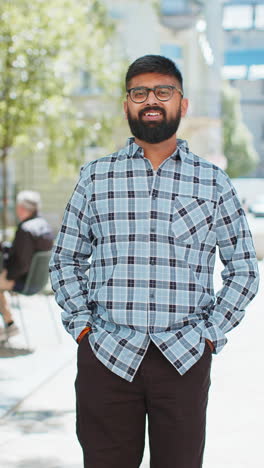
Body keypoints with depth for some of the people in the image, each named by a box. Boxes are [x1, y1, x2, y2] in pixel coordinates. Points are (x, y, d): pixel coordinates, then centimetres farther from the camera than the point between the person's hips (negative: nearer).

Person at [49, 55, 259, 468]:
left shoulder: (214, 183, 7)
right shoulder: (95, 178, 8)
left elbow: (243, 268, 11)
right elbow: (65, 259, 14)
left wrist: (211, 333, 2)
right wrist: (81, 325, 3)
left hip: (185, 358, 0)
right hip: (106, 356, 0)